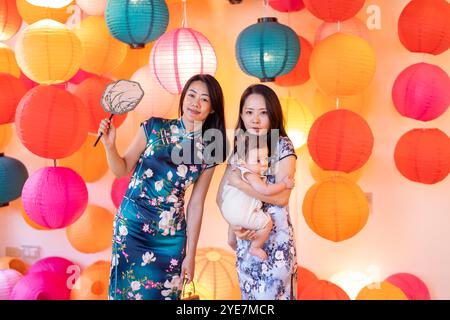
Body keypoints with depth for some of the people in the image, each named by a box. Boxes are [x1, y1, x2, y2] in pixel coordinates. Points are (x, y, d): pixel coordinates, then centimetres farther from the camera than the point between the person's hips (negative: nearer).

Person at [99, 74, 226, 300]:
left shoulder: (208, 152, -1)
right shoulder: (154, 128, -6)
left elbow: (196, 204, 2)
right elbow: (123, 169, 1)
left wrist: (190, 255, 3)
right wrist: (109, 146, -18)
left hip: (171, 235, 2)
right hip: (132, 225, -1)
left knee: (164, 293, 12)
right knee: (128, 290, 8)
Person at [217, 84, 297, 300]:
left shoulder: (282, 146, -9)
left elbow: (281, 196, -20)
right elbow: (221, 196, 4)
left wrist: (238, 182, -17)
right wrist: (233, 226, -11)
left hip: (275, 238, -5)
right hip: (245, 238, 5)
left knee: (272, 294, 2)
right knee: (249, 294, 16)